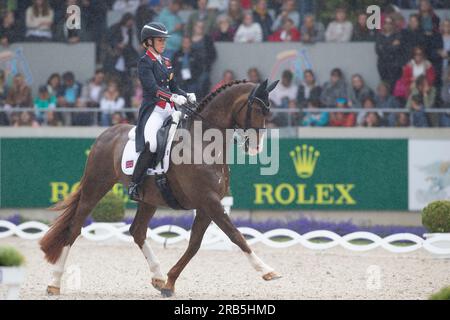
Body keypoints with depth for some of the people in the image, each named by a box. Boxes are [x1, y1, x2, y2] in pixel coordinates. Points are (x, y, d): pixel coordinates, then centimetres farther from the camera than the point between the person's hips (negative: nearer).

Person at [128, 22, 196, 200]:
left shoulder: (166, 63, 21)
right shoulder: (145, 62, -3)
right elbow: (152, 88, -16)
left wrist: (187, 96, 1)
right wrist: (173, 97, -28)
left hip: (170, 111, 8)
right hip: (154, 110, -8)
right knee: (151, 144, -30)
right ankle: (134, 185, -23)